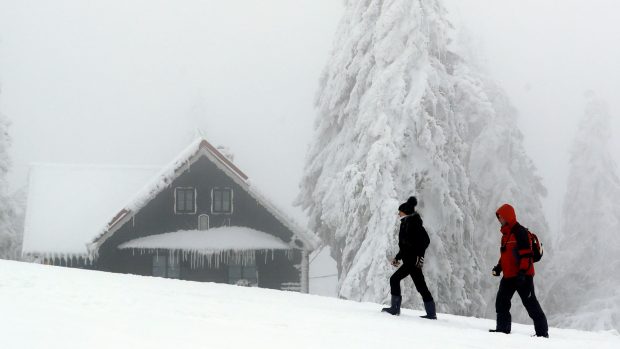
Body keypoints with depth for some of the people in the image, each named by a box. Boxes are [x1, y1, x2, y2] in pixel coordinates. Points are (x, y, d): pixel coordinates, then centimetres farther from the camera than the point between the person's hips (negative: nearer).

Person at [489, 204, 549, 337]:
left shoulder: (520, 232, -13)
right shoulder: (505, 234, 17)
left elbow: (526, 254, -19)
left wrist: (522, 271, -25)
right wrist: (499, 267, 13)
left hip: (523, 276, -10)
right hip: (509, 276, 10)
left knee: (530, 303, -7)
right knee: (501, 302, 9)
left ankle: (542, 331, -3)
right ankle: (502, 328, 17)